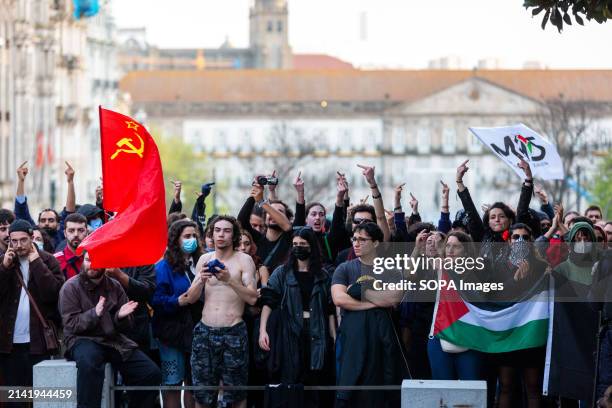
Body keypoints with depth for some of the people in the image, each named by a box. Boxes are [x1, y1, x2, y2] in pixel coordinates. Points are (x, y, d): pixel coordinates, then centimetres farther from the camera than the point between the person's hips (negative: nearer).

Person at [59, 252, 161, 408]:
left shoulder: (115, 286, 9)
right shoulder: (71, 287, -3)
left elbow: (126, 325, 13)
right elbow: (70, 324, -10)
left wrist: (121, 316, -11)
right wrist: (94, 313, -25)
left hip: (114, 339, 5)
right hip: (82, 339, -5)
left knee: (152, 374, -11)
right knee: (89, 362, -41)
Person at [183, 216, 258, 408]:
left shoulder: (243, 260, 0)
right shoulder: (205, 259, 11)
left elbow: (252, 298, -10)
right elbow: (190, 298, 8)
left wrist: (229, 280, -22)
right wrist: (201, 280, -12)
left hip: (233, 332, -3)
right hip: (205, 332, 3)